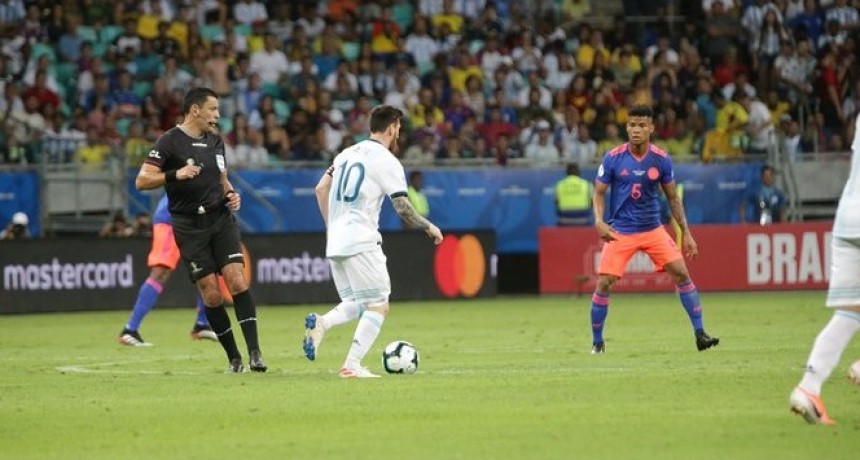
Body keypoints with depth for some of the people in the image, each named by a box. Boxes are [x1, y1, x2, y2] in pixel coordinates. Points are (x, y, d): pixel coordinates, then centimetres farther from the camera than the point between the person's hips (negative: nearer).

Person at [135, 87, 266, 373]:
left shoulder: (215, 141, 13)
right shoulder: (169, 142, -7)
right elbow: (142, 181, -13)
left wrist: (232, 194, 6)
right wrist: (175, 175, -26)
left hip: (221, 219, 4)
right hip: (189, 226, -4)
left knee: (237, 280, -12)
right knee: (211, 294, -4)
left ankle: (254, 352, -12)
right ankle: (234, 358, 6)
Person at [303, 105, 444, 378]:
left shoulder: (347, 153, 15)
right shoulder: (387, 162, -6)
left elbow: (321, 189, 17)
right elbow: (403, 210, -11)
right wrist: (429, 228, 5)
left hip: (335, 243, 7)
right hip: (361, 243, -7)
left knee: (355, 305, 17)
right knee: (379, 307, -1)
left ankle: (320, 323, -12)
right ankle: (352, 365, -13)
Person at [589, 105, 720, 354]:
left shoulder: (661, 159, -3)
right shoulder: (613, 158, -9)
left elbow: (673, 197, 7)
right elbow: (599, 193, 0)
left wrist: (686, 232, 5)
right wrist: (599, 220, -18)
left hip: (653, 229, 2)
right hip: (620, 231, -2)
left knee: (681, 273, -9)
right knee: (604, 283, -10)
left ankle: (700, 334, -1)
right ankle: (596, 341, 8)